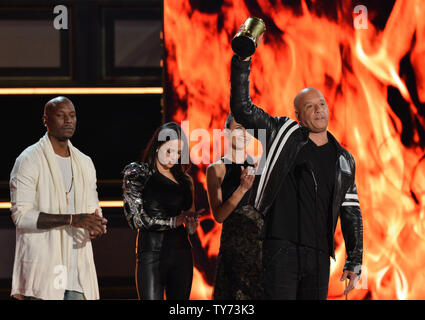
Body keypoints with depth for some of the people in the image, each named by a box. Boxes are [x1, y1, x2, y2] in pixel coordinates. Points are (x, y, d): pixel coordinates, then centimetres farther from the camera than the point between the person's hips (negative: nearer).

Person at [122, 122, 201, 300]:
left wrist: (192, 219, -5)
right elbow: (136, 218, -7)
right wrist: (174, 221, -13)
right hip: (152, 250, -5)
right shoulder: (137, 173, 2)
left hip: (181, 251, 5)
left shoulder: (184, 178, 16)